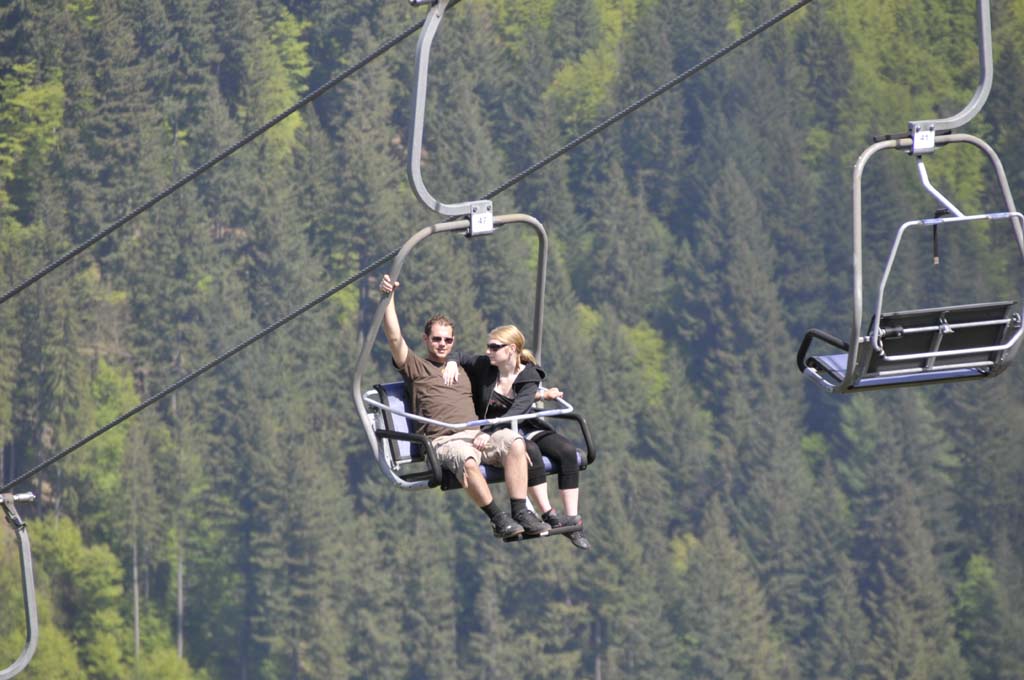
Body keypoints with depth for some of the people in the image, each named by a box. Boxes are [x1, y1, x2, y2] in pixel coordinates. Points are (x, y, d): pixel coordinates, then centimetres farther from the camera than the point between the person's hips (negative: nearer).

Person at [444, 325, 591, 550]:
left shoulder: (530, 376, -6)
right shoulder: (484, 366, 0)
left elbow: (518, 410, -21)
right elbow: (458, 355, 19)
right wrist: (452, 363, -5)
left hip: (525, 428, 2)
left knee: (567, 451, -23)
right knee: (531, 451, -35)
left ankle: (572, 520, -24)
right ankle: (548, 515, -36)